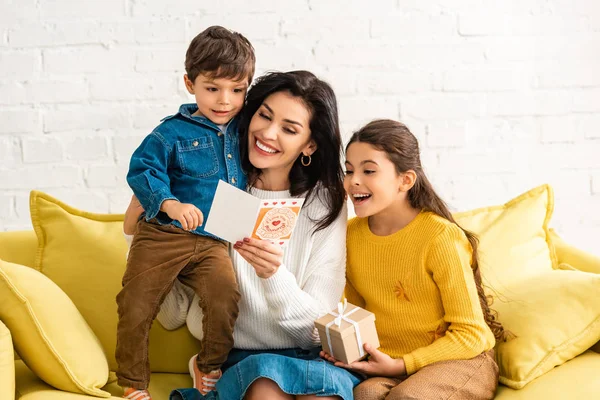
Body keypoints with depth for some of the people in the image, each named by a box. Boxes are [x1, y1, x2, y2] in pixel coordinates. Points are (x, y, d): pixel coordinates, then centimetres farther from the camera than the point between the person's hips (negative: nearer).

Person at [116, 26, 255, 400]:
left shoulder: (245, 130, 6)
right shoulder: (173, 133, -8)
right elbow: (142, 170, -13)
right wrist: (169, 203, -28)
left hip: (213, 242, 3)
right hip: (164, 235, -2)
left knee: (225, 298, -18)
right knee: (136, 307, 1)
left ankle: (209, 365, 10)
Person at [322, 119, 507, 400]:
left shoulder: (441, 237, -17)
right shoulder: (351, 234, 0)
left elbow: (470, 334, -12)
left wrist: (401, 365, -18)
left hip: (461, 361, -2)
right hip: (388, 367, 3)